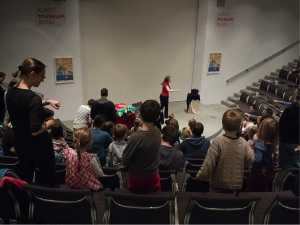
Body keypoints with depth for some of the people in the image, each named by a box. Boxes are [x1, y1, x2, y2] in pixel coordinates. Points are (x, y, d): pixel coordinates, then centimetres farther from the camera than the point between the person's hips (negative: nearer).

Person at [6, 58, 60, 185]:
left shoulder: (10, 93, -2)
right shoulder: (33, 98, -26)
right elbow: (35, 130, -28)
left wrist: (47, 102, 7)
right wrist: (50, 123, -10)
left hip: (21, 145, 8)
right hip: (39, 147, -7)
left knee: (24, 181, 20)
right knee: (48, 181, 10)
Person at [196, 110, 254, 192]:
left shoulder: (218, 141, -19)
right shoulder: (243, 142, -7)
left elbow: (208, 164, -19)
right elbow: (250, 161, 3)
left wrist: (200, 176, -5)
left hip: (218, 186, -3)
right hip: (237, 186, 4)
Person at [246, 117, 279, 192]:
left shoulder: (259, 144, -31)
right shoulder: (273, 143, -9)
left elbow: (257, 160, -35)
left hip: (258, 172, -7)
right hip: (269, 172, 7)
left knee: (250, 191, 11)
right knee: (263, 191, 25)